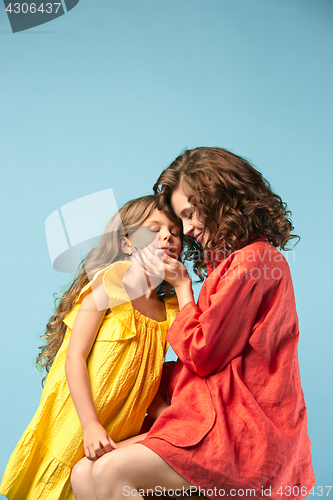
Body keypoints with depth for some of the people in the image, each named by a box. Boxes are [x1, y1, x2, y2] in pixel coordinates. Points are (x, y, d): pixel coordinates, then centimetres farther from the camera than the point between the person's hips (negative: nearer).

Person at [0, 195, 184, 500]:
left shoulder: (170, 308, 4)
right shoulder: (111, 282, -12)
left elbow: (145, 384, 9)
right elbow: (75, 357, -16)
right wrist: (91, 425, -21)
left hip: (120, 439, 5)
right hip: (75, 428, -5)